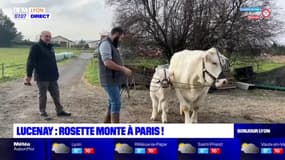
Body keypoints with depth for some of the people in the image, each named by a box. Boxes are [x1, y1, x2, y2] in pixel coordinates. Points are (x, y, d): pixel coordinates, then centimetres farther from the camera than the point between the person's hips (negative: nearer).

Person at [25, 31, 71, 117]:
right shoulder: (36, 47, -8)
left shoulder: (50, 47, 16)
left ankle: (60, 111, 19)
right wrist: (29, 76, -19)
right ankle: (42, 112, 17)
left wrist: (56, 74, 20)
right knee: (43, 95, 4)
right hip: (42, 77, -7)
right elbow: (30, 62, -14)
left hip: (52, 77, 7)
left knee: (56, 94, 11)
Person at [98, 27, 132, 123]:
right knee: (116, 103, -13)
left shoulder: (112, 45, 20)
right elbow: (107, 63, -23)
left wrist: (124, 69, 10)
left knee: (112, 104, 11)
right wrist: (123, 69, -18)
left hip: (115, 81, 10)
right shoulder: (105, 44, -12)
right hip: (109, 81, -10)